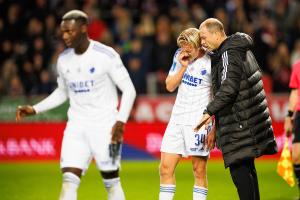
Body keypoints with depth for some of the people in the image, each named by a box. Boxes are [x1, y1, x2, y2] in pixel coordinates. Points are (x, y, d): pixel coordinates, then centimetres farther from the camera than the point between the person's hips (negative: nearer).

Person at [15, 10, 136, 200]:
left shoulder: (106, 55, -11)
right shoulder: (63, 60, 6)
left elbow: (129, 90, -8)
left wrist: (120, 121, -18)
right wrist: (34, 109, 11)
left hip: (105, 126, -4)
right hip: (76, 127, 4)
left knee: (112, 183, 3)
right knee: (68, 181, -8)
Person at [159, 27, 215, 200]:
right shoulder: (180, 56, 5)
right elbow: (170, 86, 6)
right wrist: (183, 67, -9)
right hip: (177, 119, 6)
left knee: (199, 171, -1)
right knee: (166, 168, 4)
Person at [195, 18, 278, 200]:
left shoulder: (229, 54, -14)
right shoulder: (240, 49, 17)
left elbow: (228, 88, -24)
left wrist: (209, 112, -24)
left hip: (240, 123, -10)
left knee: (238, 168, -11)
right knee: (247, 168, 15)